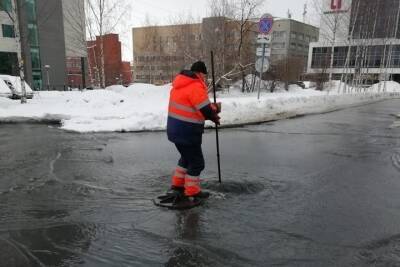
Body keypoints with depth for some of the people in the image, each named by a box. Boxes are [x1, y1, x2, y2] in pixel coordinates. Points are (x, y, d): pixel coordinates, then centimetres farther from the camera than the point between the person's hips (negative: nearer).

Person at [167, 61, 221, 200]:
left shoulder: (181, 84, 12)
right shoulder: (196, 86, -18)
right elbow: (206, 111, -22)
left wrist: (211, 108, 4)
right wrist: (215, 116, 0)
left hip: (176, 129, 9)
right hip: (186, 132, -9)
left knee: (187, 157, 25)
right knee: (196, 162, 6)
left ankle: (177, 184, 35)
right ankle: (192, 191, 18)